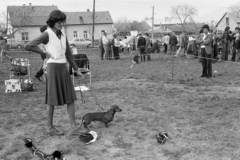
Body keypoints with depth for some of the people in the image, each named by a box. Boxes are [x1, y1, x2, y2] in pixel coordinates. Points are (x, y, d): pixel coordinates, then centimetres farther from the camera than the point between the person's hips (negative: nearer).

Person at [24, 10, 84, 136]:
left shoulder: (62, 35, 13)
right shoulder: (47, 34, -8)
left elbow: (68, 54, 19)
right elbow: (27, 46, -14)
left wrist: (76, 69, 20)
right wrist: (45, 52, -8)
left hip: (64, 69, 7)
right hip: (53, 68, -7)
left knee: (71, 98, 2)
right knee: (53, 100, 1)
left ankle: (74, 128, 5)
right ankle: (50, 128, 16)